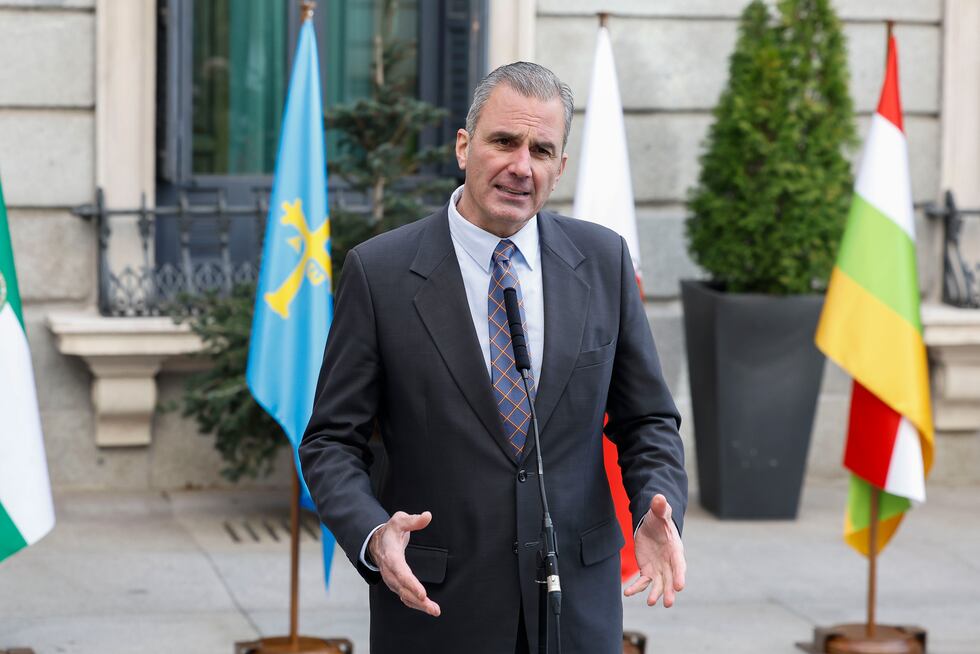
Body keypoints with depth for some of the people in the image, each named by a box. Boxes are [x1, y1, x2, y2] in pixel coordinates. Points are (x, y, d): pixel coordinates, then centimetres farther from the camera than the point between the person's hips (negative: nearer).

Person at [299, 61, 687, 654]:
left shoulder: (603, 260, 2)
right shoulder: (380, 271, -6)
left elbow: (646, 420, 8)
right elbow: (333, 440, -3)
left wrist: (659, 512, -11)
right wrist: (372, 533, -21)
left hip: (578, 605, 2)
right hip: (435, 605, -2)